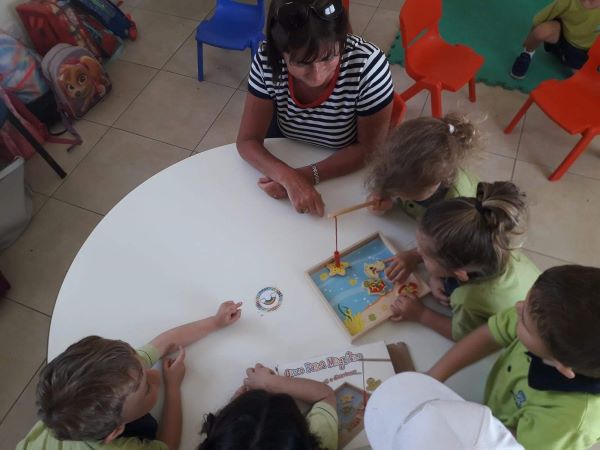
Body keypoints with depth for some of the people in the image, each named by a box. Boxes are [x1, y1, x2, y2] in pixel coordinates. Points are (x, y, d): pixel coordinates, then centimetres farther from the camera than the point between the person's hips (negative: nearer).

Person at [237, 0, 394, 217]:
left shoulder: (368, 64, -31)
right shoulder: (267, 60, -25)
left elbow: (370, 147, -20)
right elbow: (248, 140, -21)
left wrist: (308, 175, -31)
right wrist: (290, 178, -39)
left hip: (346, 168, 0)